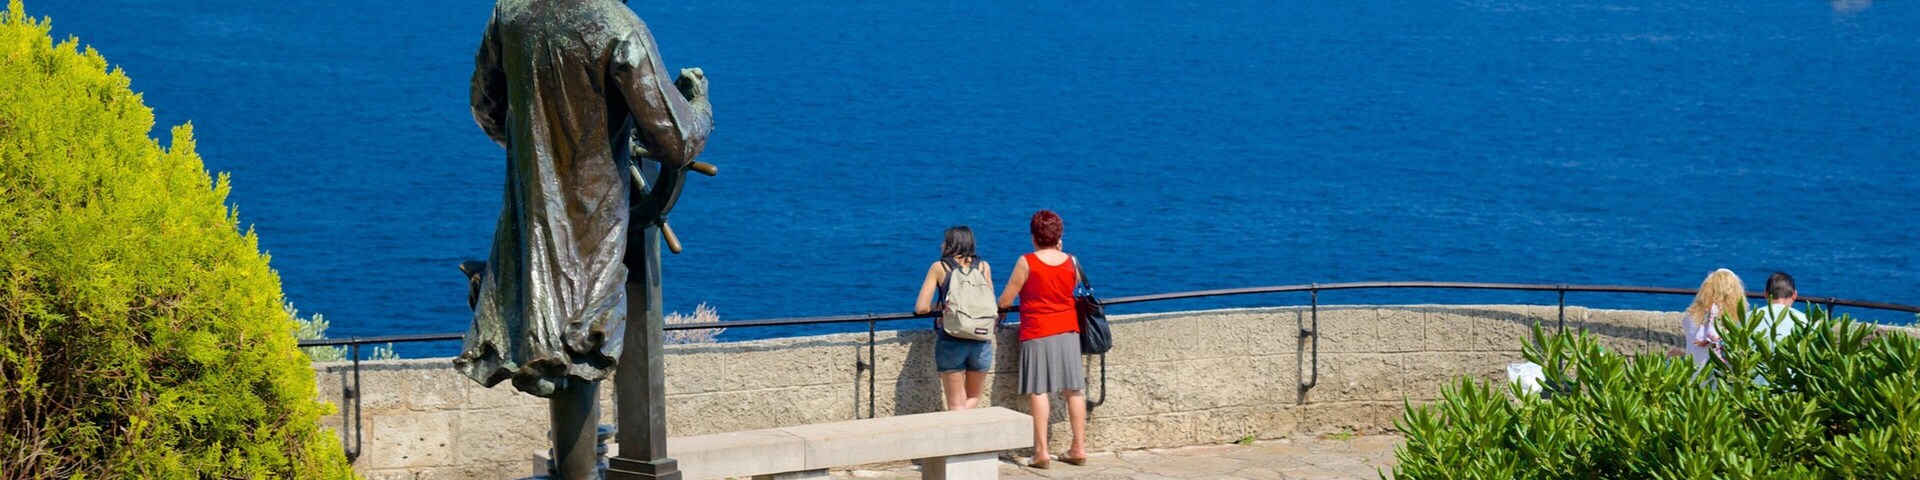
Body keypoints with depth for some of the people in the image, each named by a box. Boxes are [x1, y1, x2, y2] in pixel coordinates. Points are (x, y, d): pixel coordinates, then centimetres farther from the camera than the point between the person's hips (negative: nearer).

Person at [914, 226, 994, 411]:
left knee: (956, 404, 8)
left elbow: (921, 308, -3)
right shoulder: (983, 266, 7)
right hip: (981, 342, 2)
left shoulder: (939, 267, 1)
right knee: (974, 397, 22)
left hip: (951, 342, -2)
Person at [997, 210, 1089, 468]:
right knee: (1074, 389, 7)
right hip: (1068, 331, 4)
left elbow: (1005, 301, -6)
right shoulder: (1071, 261, 1)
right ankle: (1079, 448, 9)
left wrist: (1001, 305, 18)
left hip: (1037, 333, -4)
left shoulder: (1026, 262, -10)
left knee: (1038, 391, -3)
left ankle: (1041, 451, -8)